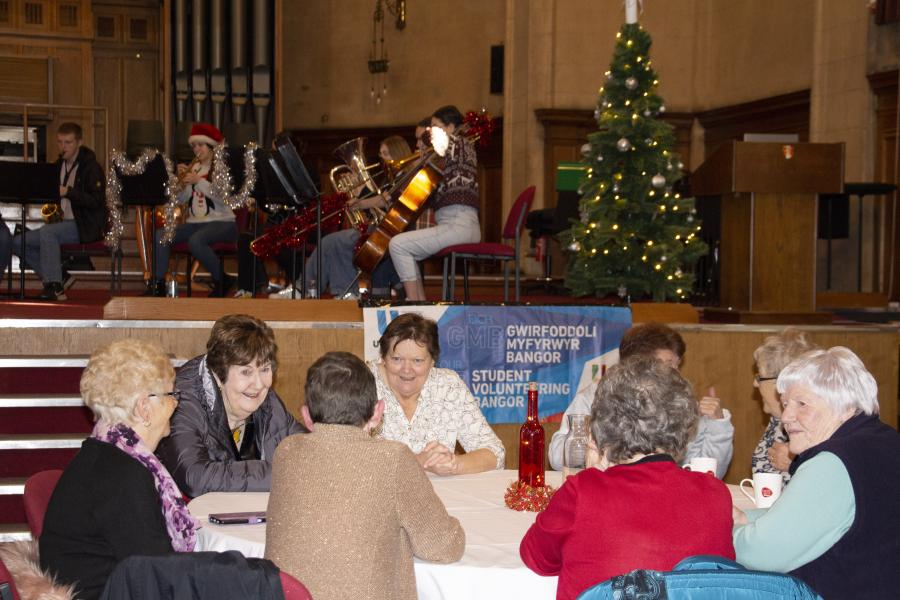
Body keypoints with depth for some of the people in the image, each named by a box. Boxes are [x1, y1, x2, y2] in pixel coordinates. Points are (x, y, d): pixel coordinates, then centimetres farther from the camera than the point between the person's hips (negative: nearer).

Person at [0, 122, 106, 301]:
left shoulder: (91, 167, -7)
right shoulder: (58, 165, 15)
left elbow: (96, 201, -17)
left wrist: (68, 192, -26)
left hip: (86, 226, -8)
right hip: (63, 223, 8)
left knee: (46, 232, -34)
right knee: (17, 242, -6)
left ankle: (55, 287, -29)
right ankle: (60, 277, -5)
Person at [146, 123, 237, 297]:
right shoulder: (193, 168, 16)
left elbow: (223, 197, -16)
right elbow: (181, 199, 10)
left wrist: (198, 181, -20)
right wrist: (182, 181, -7)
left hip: (221, 222, -6)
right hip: (194, 222, 6)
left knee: (195, 241, -36)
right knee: (160, 235, -15)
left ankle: (221, 280, -15)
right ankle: (158, 284, -12)